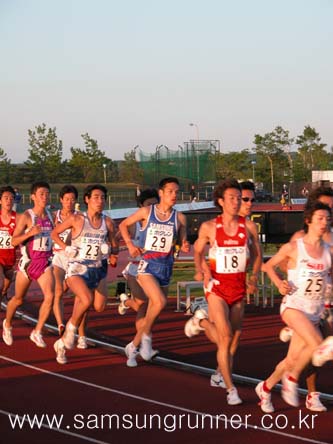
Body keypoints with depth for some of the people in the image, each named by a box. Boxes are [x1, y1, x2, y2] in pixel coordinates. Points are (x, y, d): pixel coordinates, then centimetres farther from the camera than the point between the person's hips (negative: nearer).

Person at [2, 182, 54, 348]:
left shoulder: (50, 216, 6)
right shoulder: (26, 216, -11)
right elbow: (14, 241, -13)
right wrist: (30, 233, -27)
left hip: (45, 262, 4)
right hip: (28, 262, -4)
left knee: (50, 296, -17)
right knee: (18, 299, 12)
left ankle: (37, 332, -5)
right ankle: (7, 324, 41)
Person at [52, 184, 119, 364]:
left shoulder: (107, 222, 3)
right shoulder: (76, 219, -7)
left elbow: (115, 246, 13)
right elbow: (54, 233, 5)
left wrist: (110, 251, -10)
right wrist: (66, 248, -9)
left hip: (98, 270, 5)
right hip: (77, 268, -5)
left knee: (99, 307, 0)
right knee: (87, 300, -29)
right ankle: (72, 326, -1)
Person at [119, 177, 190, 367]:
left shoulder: (179, 218, 3)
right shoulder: (146, 212, -3)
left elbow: (182, 243, 12)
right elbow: (123, 225, 9)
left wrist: (185, 246, -12)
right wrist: (130, 244, -4)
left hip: (166, 267, 4)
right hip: (147, 265, -4)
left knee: (152, 313, 7)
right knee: (160, 302, -26)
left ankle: (133, 347, 25)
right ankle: (146, 336, -3)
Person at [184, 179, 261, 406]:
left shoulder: (249, 226, 0)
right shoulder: (209, 227, -5)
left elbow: (257, 255, 11)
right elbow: (198, 250, 12)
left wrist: (254, 277, -3)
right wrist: (200, 270, -5)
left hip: (239, 287, 4)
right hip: (217, 286, -3)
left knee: (234, 339, 13)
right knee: (225, 337, -14)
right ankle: (231, 389, -3)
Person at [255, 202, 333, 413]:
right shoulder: (293, 248, -5)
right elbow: (269, 265, 6)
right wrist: (279, 283, -10)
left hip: (315, 312, 4)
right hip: (293, 306, -4)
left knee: (293, 359, 6)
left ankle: (266, 387, 31)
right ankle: (292, 379, -1)